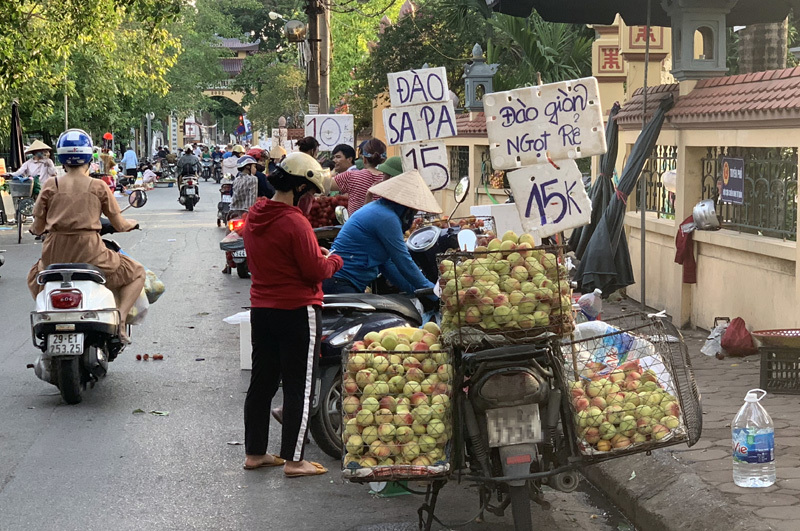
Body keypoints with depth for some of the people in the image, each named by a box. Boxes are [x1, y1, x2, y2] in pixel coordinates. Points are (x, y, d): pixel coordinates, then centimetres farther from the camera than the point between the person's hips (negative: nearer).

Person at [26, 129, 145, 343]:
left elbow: (38, 227, 6)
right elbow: (120, 225, 4)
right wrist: (131, 223, 27)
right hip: (89, 253, -3)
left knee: (35, 279, 36)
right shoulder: (98, 186, 0)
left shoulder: (51, 185, 3)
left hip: (54, 254, 3)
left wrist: (35, 228, 30)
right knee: (136, 274, 17)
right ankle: (120, 317, -5)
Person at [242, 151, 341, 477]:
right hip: (297, 312, -8)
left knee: (262, 382, 15)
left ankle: (254, 453, 22)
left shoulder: (254, 218, 7)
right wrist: (333, 260, 3)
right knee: (299, 388, 0)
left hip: (261, 310, 8)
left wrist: (314, 253, 12)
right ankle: (293, 460, 4)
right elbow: (316, 271, -17)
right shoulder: (294, 222, -19)